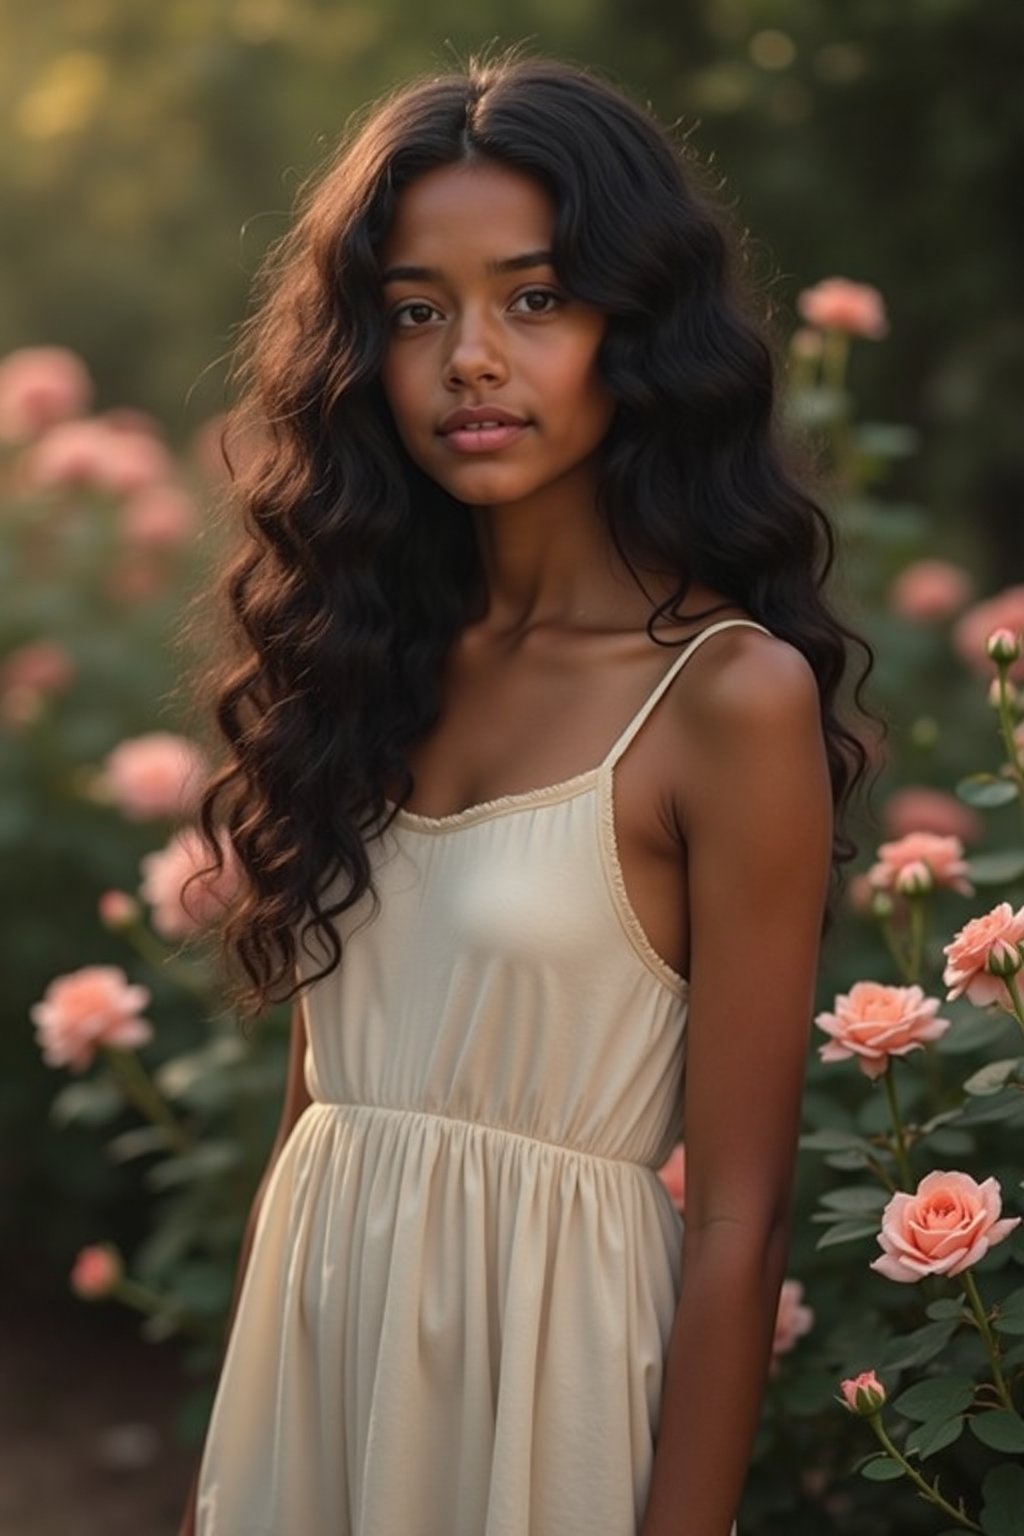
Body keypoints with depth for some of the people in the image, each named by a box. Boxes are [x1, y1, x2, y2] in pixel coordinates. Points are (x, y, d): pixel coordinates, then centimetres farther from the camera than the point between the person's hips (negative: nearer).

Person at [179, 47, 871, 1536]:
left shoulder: (731, 696, -15)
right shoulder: (373, 651, 3)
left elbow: (738, 1215, -14)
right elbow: (319, 1091, 9)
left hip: (546, 1349, -5)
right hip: (310, 1339, 5)